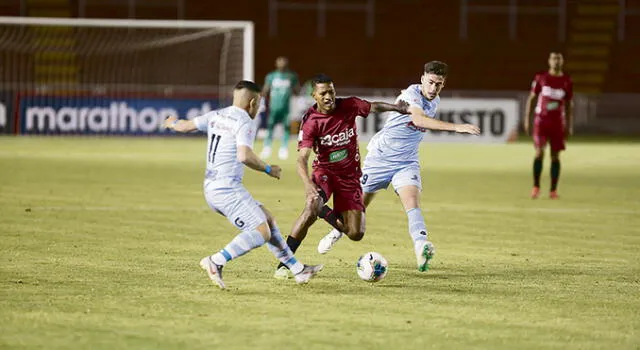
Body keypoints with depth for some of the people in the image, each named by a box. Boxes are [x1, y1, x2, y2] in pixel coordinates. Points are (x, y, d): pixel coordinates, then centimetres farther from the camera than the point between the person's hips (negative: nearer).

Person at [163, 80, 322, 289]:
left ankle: (298, 270, 16)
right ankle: (216, 262, -24)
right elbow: (244, 156, -26)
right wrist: (268, 169, -11)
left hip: (211, 188, 10)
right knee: (261, 232, -15)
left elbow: (184, 126, 22)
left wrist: (173, 123, 45)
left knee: (268, 220, 15)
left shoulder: (215, 116, 12)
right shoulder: (245, 123, -11)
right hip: (228, 188, -10)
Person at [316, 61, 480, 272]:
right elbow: (419, 120, -46)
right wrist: (456, 127, -54)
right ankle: (336, 233, 40)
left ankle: (421, 246, -42)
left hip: (407, 162, 4)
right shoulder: (411, 95, -25)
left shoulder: (435, 102, 2)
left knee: (411, 199, -22)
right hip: (381, 157, -4)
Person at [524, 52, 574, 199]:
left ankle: (553, 190, 7)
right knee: (539, 152, -13)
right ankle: (536, 186, -1)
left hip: (558, 123, 1)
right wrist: (527, 120, 0)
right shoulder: (540, 78, 3)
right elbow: (531, 99, 7)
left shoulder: (567, 81, 5)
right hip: (541, 120, -1)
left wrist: (569, 126, 7)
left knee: (555, 155, 1)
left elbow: (569, 104, 11)